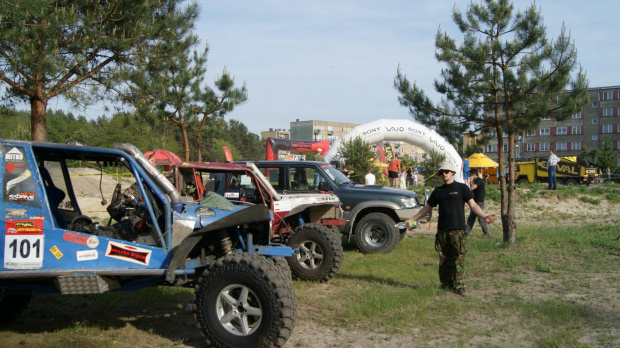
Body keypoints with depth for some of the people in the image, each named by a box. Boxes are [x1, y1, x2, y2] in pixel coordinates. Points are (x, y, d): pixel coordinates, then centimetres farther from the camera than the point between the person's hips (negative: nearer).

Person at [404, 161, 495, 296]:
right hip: (442, 230, 4)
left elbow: (473, 205, -2)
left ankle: (458, 285, -3)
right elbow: (427, 208, 21)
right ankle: (446, 284, 16)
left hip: (457, 229, -4)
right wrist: (412, 219, 17)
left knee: (458, 258, -7)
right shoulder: (438, 191, 14)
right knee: (444, 259, 7)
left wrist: (484, 216, -18)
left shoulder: (462, 188, 3)